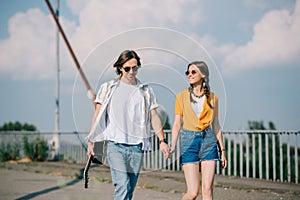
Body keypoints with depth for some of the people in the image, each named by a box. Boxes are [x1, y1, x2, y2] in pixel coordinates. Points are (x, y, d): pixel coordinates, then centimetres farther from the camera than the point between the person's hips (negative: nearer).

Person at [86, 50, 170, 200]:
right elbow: (98, 115, 6)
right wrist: (90, 142, 1)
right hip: (115, 145, -2)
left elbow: (154, 116, 10)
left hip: (137, 146, 3)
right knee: (122, 185, -18)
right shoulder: (108, 88, 7)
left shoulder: (146, 91, 12)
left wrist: (162, 140, -2)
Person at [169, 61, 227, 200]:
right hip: (189, 141, -1)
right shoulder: (182, 96, 3)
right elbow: (177, 124, 3)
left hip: (208, 141, 1)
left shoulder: (212, 97, 6)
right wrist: (172, 146, -10)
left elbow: (216, 125, 11)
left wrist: (222, 150, 10)